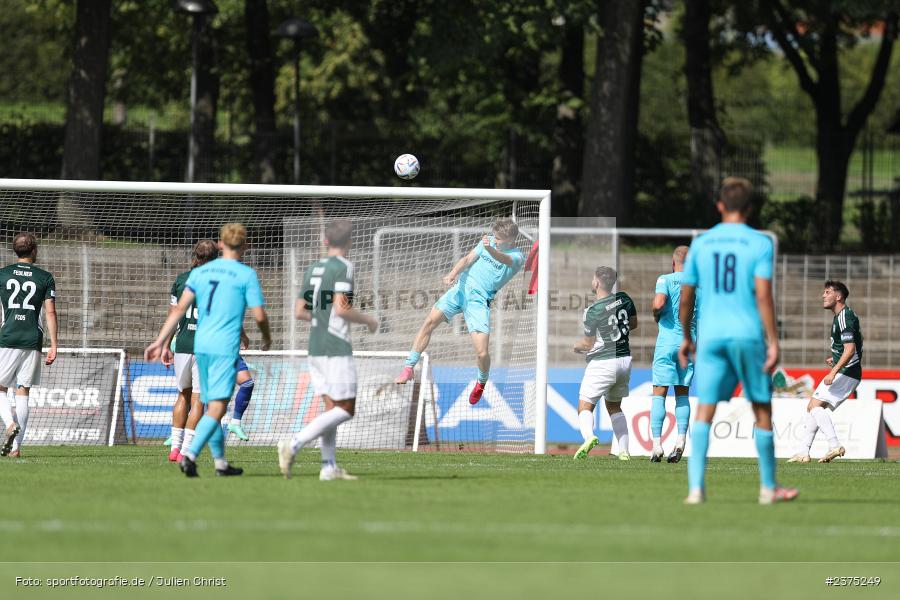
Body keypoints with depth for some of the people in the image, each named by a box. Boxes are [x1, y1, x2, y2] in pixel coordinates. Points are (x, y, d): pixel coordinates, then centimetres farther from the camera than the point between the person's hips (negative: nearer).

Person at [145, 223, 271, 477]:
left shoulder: (200, 272, 11)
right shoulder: (247, 275, -3)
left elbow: (180, 308, 6)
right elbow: (259, 315, -5)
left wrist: (160, 341, 6)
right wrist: (266, 338, 16)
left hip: (201, 345, 6)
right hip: (226, 348, -6)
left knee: (211, 405, 16)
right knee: (217, 407, -9)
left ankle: (221, 462, 23)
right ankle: (190, 454, -26)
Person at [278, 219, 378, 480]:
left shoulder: (313, 269, 13)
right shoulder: (343, 267, -10)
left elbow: (299, 311, 14)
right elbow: (341, 307, -19)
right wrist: (367, 320, -3)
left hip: (315, 348, 8)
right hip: (336, 348, -8)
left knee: (331, 407, 10)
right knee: (346, 409, -5)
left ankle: (329, 466, 6)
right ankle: (294, 444, -17)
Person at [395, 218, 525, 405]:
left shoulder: (517, 256, -5)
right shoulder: (488, 242, 10)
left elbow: (506, 260, -28)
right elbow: (468, 259, 4)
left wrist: (490, 249, -48)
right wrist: (453, 273, -17)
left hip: (479, 300, -4)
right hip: (460, 287, 4)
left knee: (482, 353, -14)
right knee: (430, 321, -14)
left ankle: (482, 382, 19)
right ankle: (409, 368, -4)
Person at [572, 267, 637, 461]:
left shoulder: (593, 311, -17)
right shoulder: (624, 299, 0)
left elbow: (588, 344, -8)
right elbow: (633, 324, 16)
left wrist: (576, 346, 13)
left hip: (602, 363, -6)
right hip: (625, 360, 6)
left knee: (585, 407, -2)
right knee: (614, 407, 21)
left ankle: (588, 436, -32)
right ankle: (624, 450, 13)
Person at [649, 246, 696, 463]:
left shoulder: (666, 280, -5)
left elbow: (658, 303, -21)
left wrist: (656, 315, 0)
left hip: (667, 342, -3)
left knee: (659, 394, 0)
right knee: (682, 393, 13)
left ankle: (657, 445, -8)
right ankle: (681, 440, -2)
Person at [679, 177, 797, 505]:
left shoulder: (701, 244, 8)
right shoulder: (759, 244, -2)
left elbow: (686, 297, 10)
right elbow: (763, 296, -11)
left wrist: (685, 338, 23)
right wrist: (773, 342, -9)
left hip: (710, 335, 2)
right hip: (748, 334, -2)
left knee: (704, 413, -2)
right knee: (762, 410, 11)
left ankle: (696, 487, -15)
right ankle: (768, 487, 18)